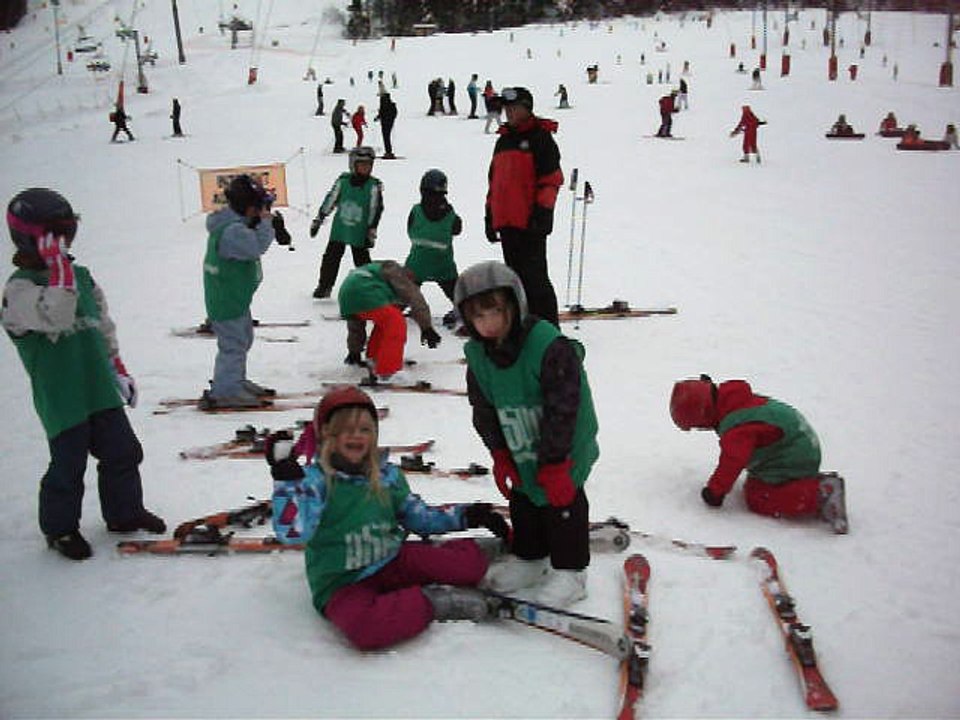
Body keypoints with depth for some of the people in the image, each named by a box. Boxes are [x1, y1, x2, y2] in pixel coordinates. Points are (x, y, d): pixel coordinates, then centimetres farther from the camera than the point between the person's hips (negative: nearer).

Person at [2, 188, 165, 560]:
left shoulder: (81, 275, 8)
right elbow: (57, 317, -33)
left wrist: (118, 368, 21)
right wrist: (58, 267, -31)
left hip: (101, 390, 7)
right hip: (60, 399, -6)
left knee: (123, 453, 14)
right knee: (68, 467, 3)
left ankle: (125, 512, 34)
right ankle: (60, 528, 25)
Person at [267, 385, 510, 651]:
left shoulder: (387, 474, 8)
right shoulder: (314, 479, -7)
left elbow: (417, 516, 18)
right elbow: (293, 532, -21)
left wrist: (466, 515, 7)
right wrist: (286, 480, -29)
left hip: (394, 562, 4)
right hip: (344, 585, -4)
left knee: (472, 558, -12)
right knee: (364, 628, -39)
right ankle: (431, 601, -18)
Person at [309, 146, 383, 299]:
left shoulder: (374, 185, -7)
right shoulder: (343, 181, -2)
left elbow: (375, 210, -5)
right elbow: (330, 200, 7)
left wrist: (372, 232, -8)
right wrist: (318, 220, 10)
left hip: (359, 233, -2)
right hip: (339, 229, 3)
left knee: (362, 261, 1)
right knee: (331, 258, 9)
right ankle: (324, 286, 23)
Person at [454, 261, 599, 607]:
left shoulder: (550, 347, -29)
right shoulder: (477, 353, -9)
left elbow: (562, 411, -26)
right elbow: (484, 409, 1)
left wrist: (553, 464, -22)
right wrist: (500, 455, -2)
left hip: (563, 450, -6)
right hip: (520, 453, 6)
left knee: (562, 501, 5)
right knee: (523, 502, 18)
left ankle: (569, 570, 21)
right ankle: (529, 559, 38)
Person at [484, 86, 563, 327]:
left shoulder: (541, 137, -2)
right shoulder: (503, 140, 20)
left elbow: (552, 178, -9)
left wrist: (542, 212, -16)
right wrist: (490, 216, 19)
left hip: (531, 221, -7)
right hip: (506, 220, 7)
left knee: (533, 274, -9)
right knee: (515, 273, 10)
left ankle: (547, 323, -3)